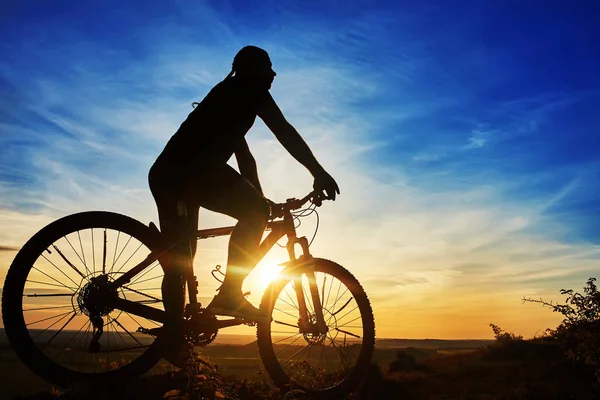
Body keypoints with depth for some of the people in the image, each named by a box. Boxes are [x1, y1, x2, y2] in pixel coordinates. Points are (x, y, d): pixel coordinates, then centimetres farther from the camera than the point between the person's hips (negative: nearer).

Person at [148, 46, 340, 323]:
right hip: (191, 168, -10)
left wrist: (259, 202, 35)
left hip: (166, 175, 10)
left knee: (177, 265, 10)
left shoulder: (230, 99, 34)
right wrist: (319, 172, -8)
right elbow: (283, 131, -4)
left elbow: (244, 157, 34)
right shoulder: (248, 89, 8)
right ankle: (229, 295, -19)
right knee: (255, 212, -14)